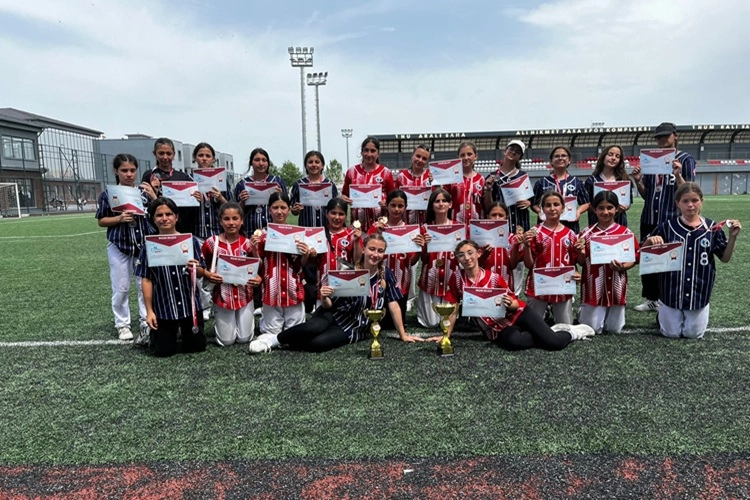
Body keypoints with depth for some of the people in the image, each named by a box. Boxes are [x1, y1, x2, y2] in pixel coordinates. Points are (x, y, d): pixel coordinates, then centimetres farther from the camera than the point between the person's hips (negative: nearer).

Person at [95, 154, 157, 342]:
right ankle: (123, 325, 21)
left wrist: (153, 196, -13)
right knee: (121, 289, 7)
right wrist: (119, 218, -14)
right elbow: (101, 221, 3)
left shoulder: (145, 191, 1)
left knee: (145, 286, 1)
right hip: (119, 246, 0)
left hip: (144, 245, 0)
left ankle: (146, 324, 10)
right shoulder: (108, 194, -1)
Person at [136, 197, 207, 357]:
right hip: (162, 307, 0)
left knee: (197, 346, 8)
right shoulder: (149, 246, -6)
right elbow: (146, 280, -3)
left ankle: (183, 329, 40)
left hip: (189, 303, 0)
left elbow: (202, 274, -1)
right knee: (164, 351, 7)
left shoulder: (190, 240, -7)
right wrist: (149, 311, -4)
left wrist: (196, 268, -25)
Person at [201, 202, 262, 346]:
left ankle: (249, 318, 38)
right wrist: (209, 275, -17)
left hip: (244, 295, 1)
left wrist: (258, 278, -16)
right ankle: (218, 320, 35)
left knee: (244, 338, 5)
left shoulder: (248, 243, -4)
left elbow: (257, 268, 5)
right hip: (222, 295, -1)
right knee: (226, 341, 4)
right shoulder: (211, 243, -8)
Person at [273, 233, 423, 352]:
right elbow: (329, 305, -4)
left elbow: (393, 305, 0)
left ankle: (286, 343, 0)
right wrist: (325, 298, -27)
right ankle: (276, 339, -6)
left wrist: (403, 335, -1)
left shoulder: (386, 275, -4)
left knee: (317, 343, -29)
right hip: (333, 315, 0)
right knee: (313, 328, -35)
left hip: (353, 329, 1)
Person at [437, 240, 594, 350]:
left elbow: (516, 303, -3)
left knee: (554, 342, -20)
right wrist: (446, 336, -3)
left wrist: (509, 304, -26)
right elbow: (453, 310, 1)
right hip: (498, 328, 1)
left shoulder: (494, 278, -10)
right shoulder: (457, 278, -7)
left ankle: (572, 332, 17)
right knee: (514, 342, -35)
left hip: (517, 314, -1)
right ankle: (555, 330, -5)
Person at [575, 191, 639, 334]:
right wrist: (581, 253, -19)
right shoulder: (587, 233, -3)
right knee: (593, 328, 1)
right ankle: (584, 312, 32)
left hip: (616, 288, 1)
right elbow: (582, 263, 2)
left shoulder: (626, 233, -4)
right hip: (594, 288, -1)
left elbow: (633, 259, 1)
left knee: (615, 329, 8)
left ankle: (607, 314, 39)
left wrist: (622, 267, -19)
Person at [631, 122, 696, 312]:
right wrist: (638, 181, -5)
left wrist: (678, 175, -23)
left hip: (672, 220, -5)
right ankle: (651, 300, 20)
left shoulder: (685, 160, -1)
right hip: (649, 219, 5)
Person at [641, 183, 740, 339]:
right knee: (671, 333, 7)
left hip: (699, 293, 1)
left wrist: (732, 237, -11)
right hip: (672, 292, -1)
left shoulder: (712, 228, -4)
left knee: (693, 334, 9)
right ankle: (663, 314, 39)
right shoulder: (667, 227, -7)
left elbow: (725, 258, 5)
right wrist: (650, 241, -24)